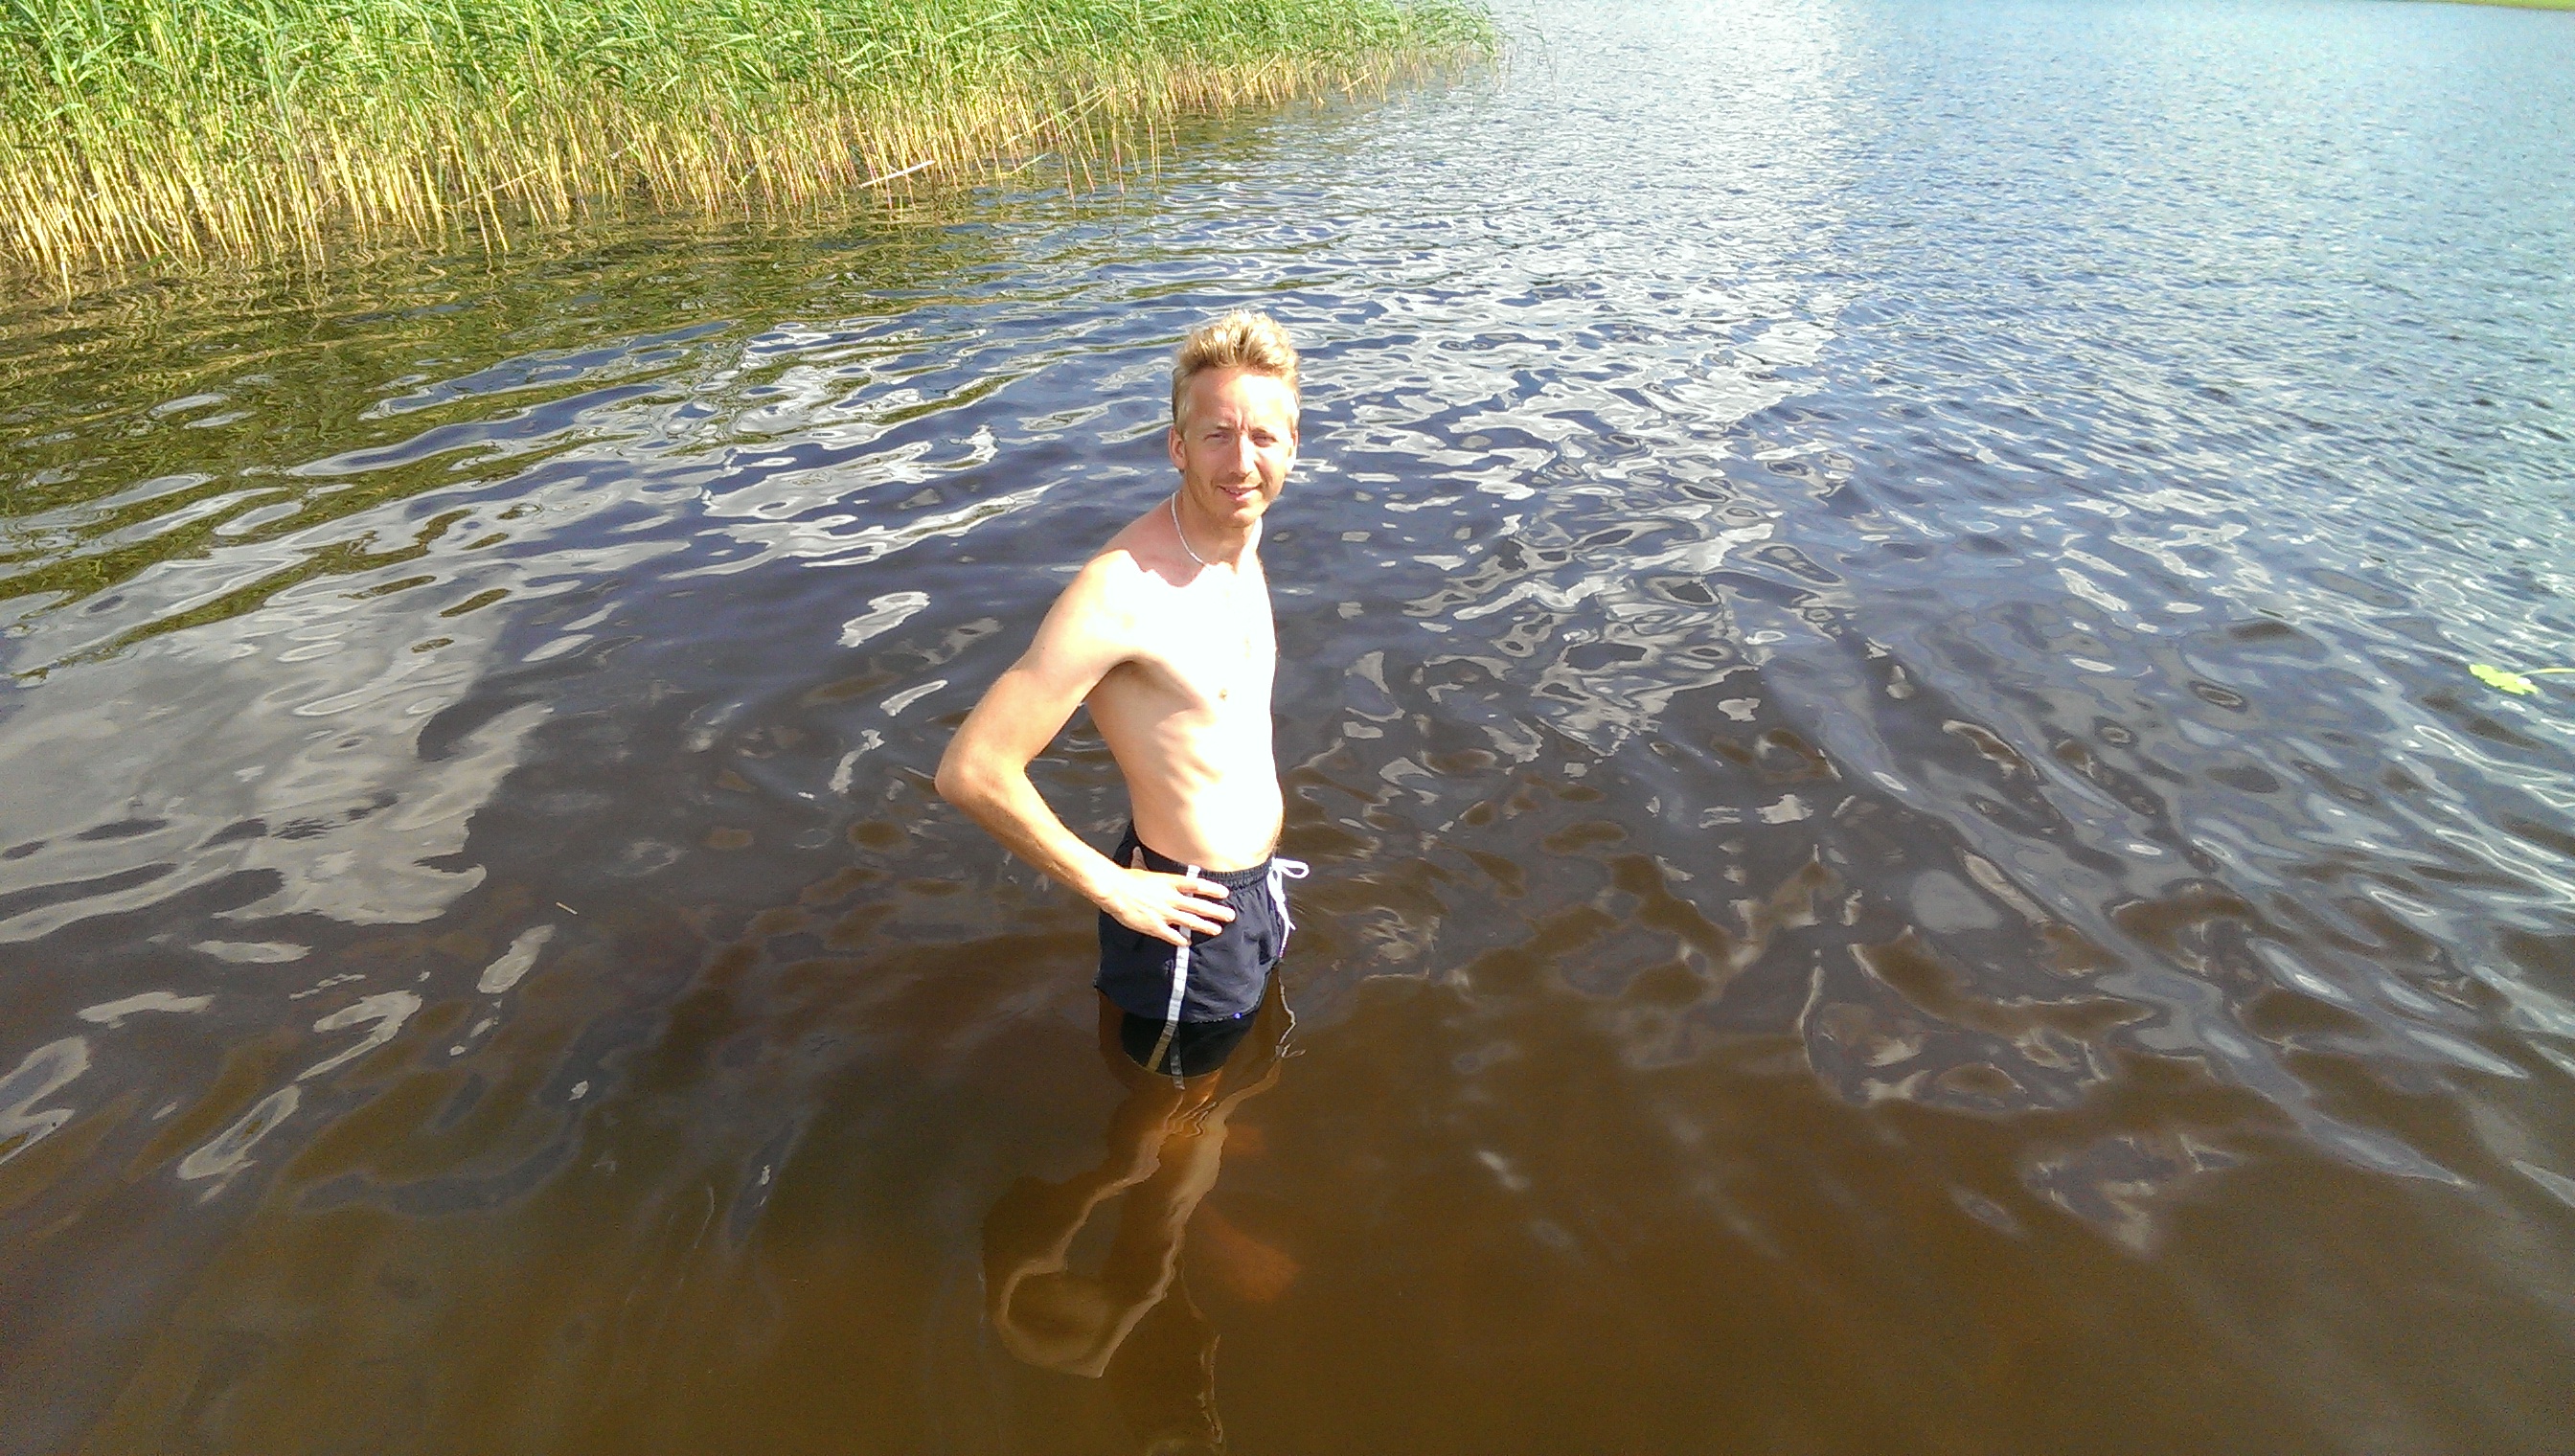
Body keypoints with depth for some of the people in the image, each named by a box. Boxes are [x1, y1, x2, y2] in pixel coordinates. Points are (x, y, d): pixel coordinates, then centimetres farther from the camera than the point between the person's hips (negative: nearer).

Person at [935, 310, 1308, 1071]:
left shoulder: (1242, 533, -2)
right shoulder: (1125, 591, -30)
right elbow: (971, 772, -32)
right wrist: (1111, 886, -20)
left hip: (1260, 886, 8)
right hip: (1188, 911, -8)